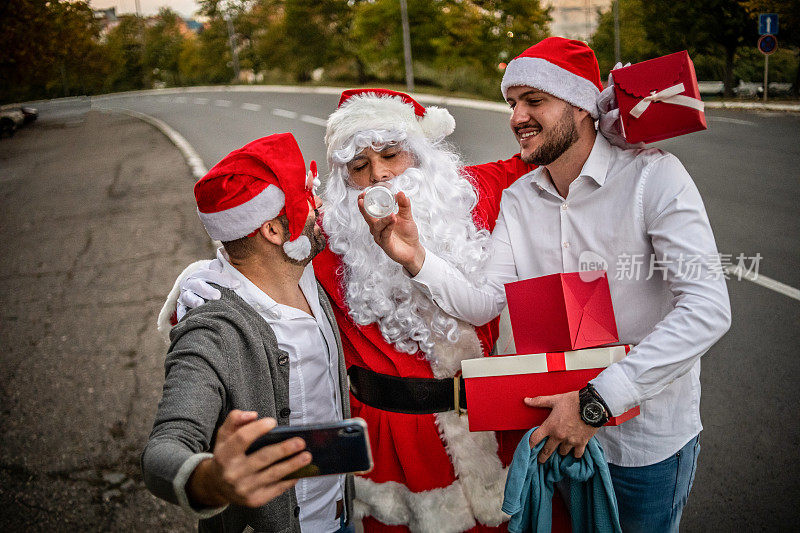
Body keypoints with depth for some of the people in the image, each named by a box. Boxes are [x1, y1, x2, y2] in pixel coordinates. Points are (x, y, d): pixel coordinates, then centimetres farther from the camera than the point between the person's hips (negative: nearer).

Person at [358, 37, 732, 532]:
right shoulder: (519, 198, -1)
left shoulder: (652, 176, -19)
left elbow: (708, 308, -27)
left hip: (648, 434, -4)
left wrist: (599, 401, -31)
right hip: (560, 421, 5)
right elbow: (485, 301, -10)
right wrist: (417, 258, -29)